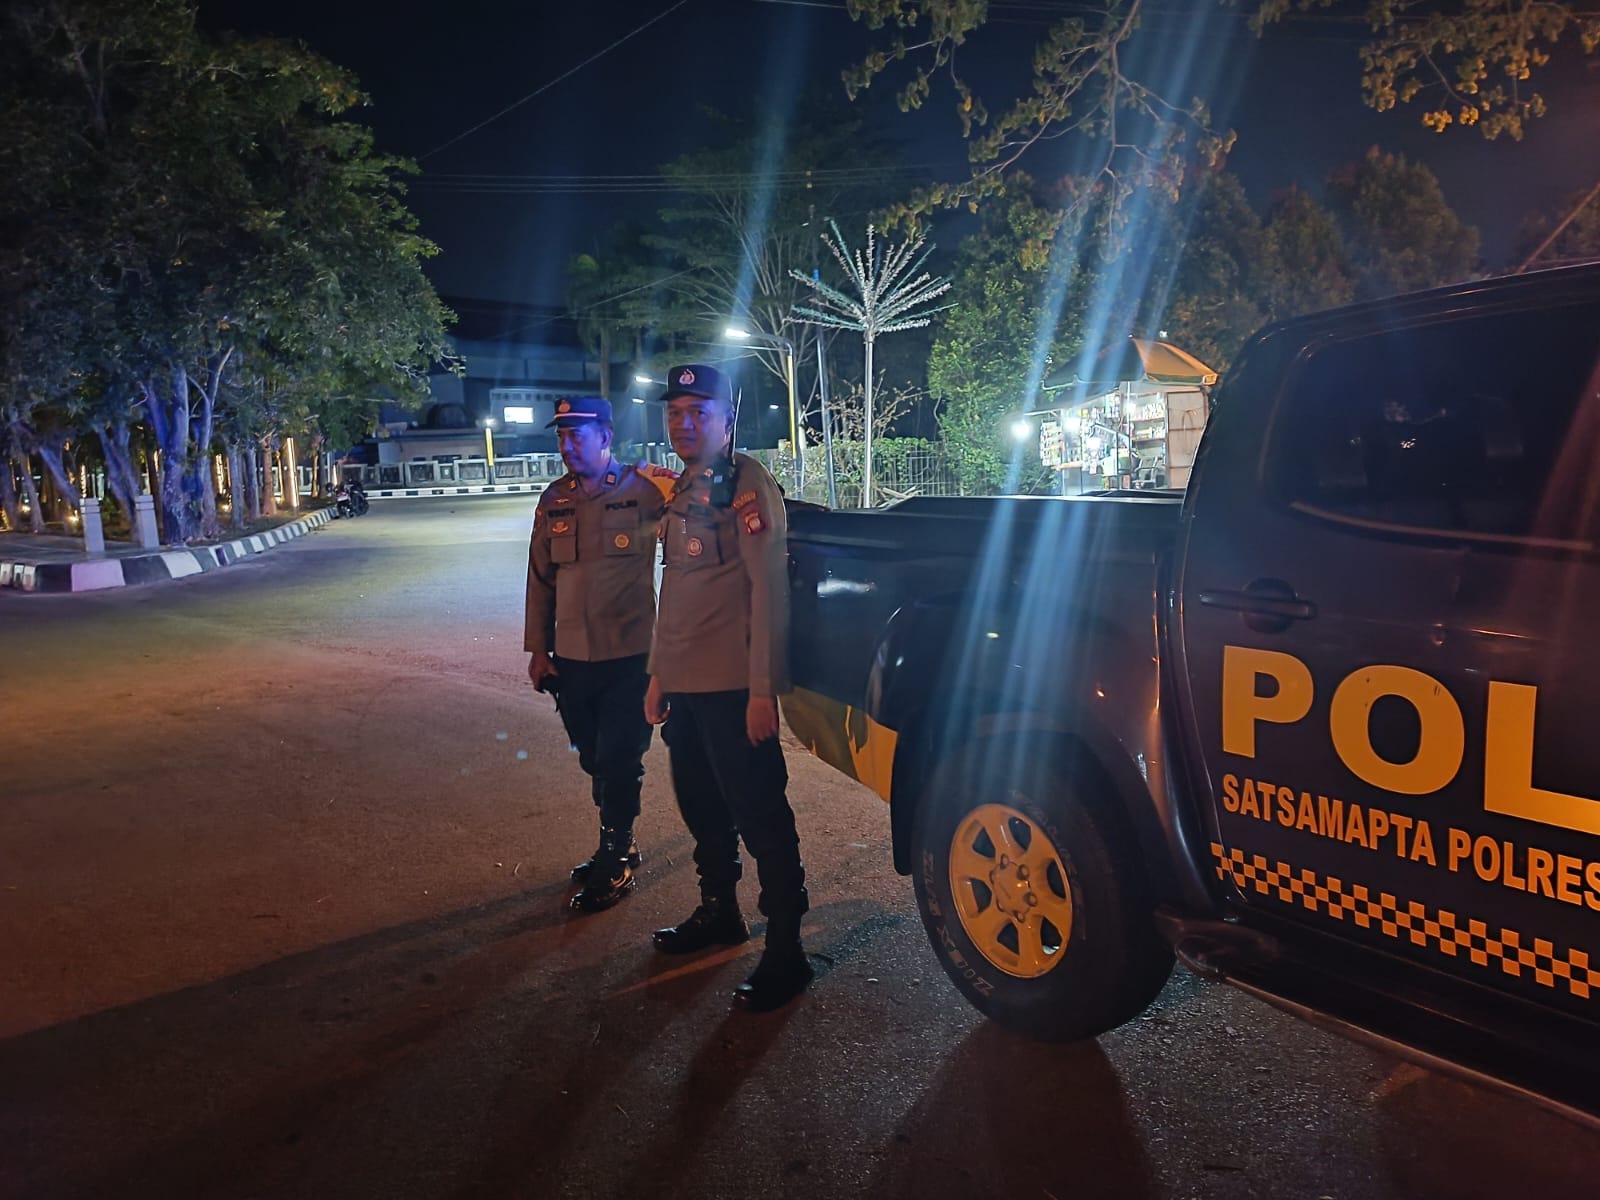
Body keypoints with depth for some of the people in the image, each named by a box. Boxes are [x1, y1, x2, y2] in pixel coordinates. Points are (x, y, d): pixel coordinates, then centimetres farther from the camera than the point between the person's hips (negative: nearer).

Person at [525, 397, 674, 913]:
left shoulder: (642, 487, -8)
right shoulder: (554, 501, 7)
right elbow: (541, 579, 11)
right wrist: (538, 649, 9)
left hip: (629, 655, -5)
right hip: (571, 657, 5)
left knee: (620, 760, 1)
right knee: (594, 760, 16)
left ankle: (615, 861, 17)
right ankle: (617, 845, 35)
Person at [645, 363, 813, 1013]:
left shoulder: (746, 485, -11)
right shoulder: (684, 491, 16)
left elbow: (769, 587, -17)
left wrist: (762, 689, -21)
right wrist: (659, 674, 20)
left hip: (732, 688, -9)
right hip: (684, 686, 9)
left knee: (760, 816, -3)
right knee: (701, 806, 20)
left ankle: (785, 951, 6)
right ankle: (718, 912, 37)